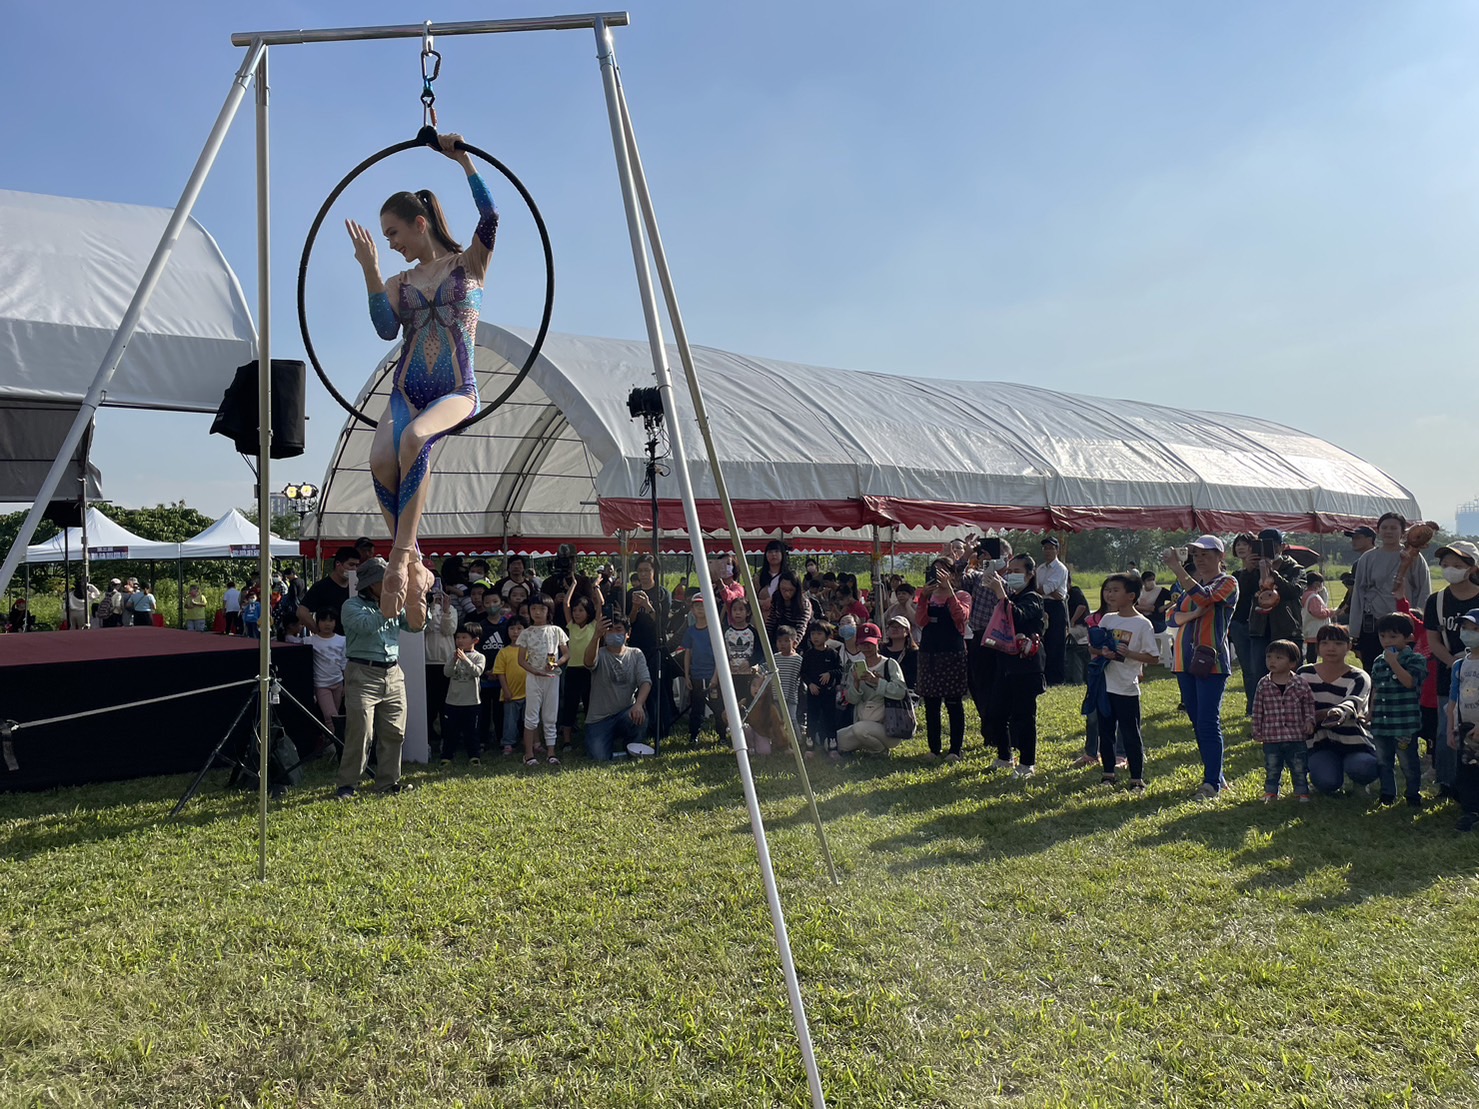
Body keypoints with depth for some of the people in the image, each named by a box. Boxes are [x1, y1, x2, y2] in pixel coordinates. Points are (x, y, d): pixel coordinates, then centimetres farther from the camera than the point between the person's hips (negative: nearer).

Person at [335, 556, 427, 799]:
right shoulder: (352, 606, -2)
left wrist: (417, 609, -7)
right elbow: (366, 625, -20)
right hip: (363, 674, -6)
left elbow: (415, 625, 11)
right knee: (360, 732, -8)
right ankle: (347, 784, 1)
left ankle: (388, 781, 18)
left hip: (393, 674, 6)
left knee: (394, 732, 7)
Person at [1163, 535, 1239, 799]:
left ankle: (1212, 782, -8)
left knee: (1208, 723, -10)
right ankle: (1215, 774, 18)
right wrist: (1192, 615, -12)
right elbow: (1171, 617, 8)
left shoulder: (1227, 582, -1)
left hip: (1211, 661, -7)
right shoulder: (1191, 582, 18)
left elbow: (1203, 597, -22)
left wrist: (1178, 569, -27)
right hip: (1185, 660, 7)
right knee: (1197, 721, 9)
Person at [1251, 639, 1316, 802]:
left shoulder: (1301, 685, -4)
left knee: (1299, 769, 10)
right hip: (1271, 738, 1)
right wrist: (1257, 731, 2)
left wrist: (1309, 721, -7)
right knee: (1272, 769, 9)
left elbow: (1309, 705, 7)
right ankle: (1270, 793, 22)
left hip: (1297, 737, 0)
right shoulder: (1263, 685, -2)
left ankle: (1302, 793, 25)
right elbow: (1257, 710, 2)